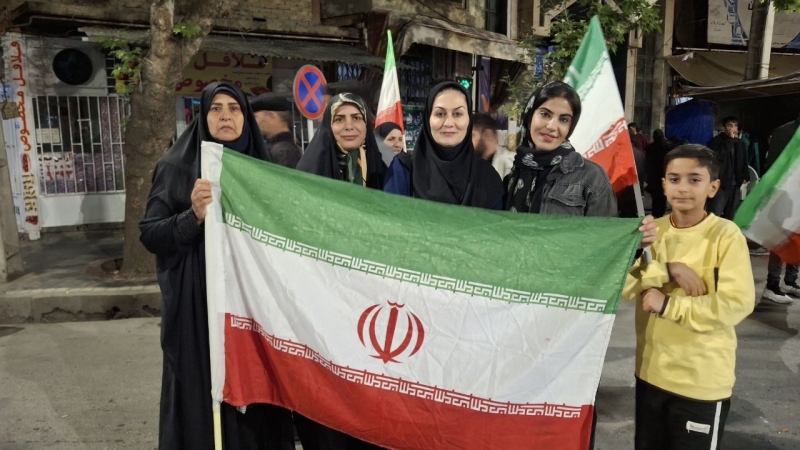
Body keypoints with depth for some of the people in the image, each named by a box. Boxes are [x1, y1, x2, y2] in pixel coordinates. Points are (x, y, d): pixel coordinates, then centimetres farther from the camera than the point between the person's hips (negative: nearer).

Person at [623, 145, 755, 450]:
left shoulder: (726, 235, -12)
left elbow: (737, 304, -20)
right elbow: (621, 285, -8)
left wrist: (667, 305, -20)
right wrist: (667, 270, -21)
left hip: (703, 381, -4)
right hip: (651, 371, 5)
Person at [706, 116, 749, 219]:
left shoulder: (739, 143, 12)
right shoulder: (716, 141, -6)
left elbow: (743, 161, 20)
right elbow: (719, 156, -23)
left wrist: (745, 176, 8)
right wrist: (730, 139, -18)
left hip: (735, 185, 6)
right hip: (720, 184, -6)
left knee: (730, 217, 13)